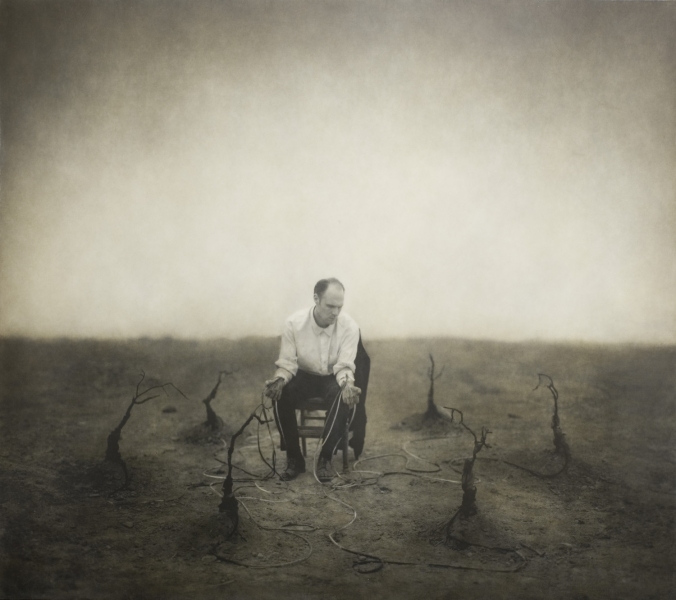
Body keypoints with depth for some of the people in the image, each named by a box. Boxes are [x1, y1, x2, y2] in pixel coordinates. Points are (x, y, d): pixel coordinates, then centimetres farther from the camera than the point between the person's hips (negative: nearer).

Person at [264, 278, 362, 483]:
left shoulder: (349, 326, -19)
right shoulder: (294, 323, -18)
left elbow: (344, 366, -18)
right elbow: (287, 363, -14)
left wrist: (347, 383, -41)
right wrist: (280, 379, -36)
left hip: (333, 378, -1)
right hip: (304, 376, 1)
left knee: (346, 397, -35)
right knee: (279, 393, -31)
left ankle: (325, 458, -20)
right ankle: (294, 458, -15)